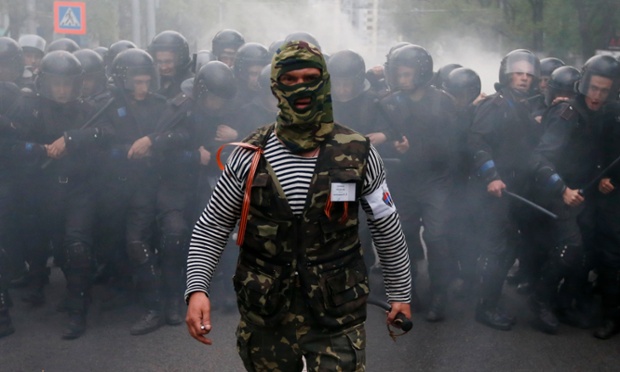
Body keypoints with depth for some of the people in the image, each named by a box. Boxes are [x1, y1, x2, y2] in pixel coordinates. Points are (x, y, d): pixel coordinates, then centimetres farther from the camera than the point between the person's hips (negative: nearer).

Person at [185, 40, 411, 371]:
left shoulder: (359, 154, -5)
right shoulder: (251, 156, -5)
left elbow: (387, 228, 6)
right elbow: (212, 227, 2)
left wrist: (400, 292, 12)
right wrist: (196, 288, -11)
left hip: (336, 315, -1)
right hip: (265, 318, 1)